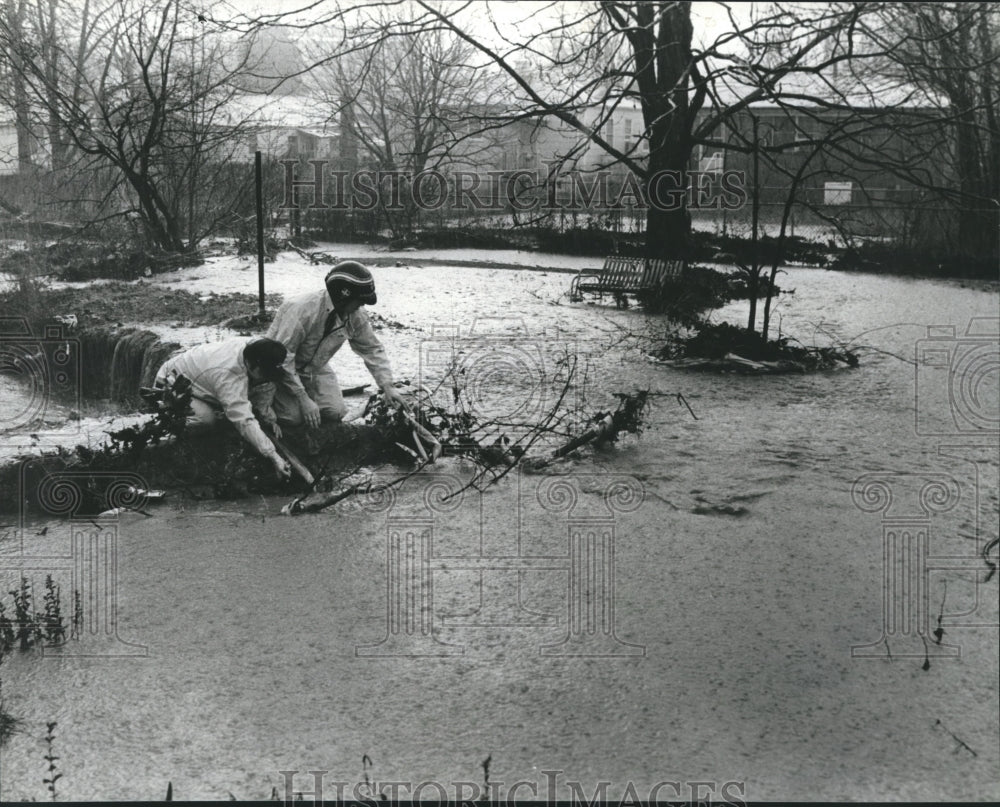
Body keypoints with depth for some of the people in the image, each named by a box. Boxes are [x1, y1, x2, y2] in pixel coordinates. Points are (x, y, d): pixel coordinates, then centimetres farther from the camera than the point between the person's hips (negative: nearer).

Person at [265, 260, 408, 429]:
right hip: (281, 369, -5)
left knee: (335, 413, -13)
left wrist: (387, 386, -12)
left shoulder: (356, 316, -14)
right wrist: (303, 399, -32)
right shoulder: (302, 309, -33)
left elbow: (372, 349, 0)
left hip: (315, 368, 5)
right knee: (293, 417, -21)